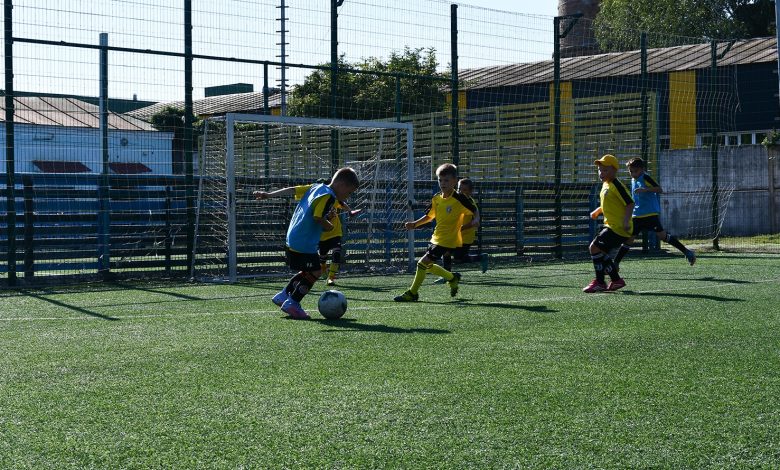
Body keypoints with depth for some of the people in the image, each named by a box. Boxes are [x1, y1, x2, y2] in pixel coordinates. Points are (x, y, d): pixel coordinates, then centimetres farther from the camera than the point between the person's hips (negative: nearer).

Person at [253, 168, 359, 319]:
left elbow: (292, 190, 12)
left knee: (308, 271, 21)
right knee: (315, 272, -2)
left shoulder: (317, 187, 12)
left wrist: (268, 195, 12)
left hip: (292, 239, 10)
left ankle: (283, 295, 27)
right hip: (304, 244, -10)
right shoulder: (328, 196, -16)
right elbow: (317, 217, -26)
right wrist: (329, 226, -5)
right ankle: (292, 304, 4)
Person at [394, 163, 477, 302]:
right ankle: (452, 277, 37)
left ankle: (412, 293, 2)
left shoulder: (459, 199, -14)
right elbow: (429, 216, 16)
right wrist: (415, 224, 3)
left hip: (448, 240, -8)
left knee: (423, 263, -11)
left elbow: (475, 211, -6)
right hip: (436, 237, 8)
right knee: (428, 266, 16)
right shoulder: (436, 199, 5)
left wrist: (475, 221, -27)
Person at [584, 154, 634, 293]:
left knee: (595, 247, -14)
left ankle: (599, 282, -7)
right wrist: (598, 210, 18)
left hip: (618, 227, -10)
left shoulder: (616, 185, -15)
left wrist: (626, 220, -27)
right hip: (611, 225, 10)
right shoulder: (605, 185, 15)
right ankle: (616, 280, 21)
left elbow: (630, 203, -19)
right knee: (601, 252, 12)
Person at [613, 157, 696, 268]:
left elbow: (659, 189, -18)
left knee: (661, 235, -12)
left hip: (651, 213, -7)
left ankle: (687, 252, -2)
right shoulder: (633, 180, 16)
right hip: (637, 215, 7)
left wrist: (645, 189, -28)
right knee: (629, 239, 4)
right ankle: (615, 264, 6)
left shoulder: (645, 178, -7)